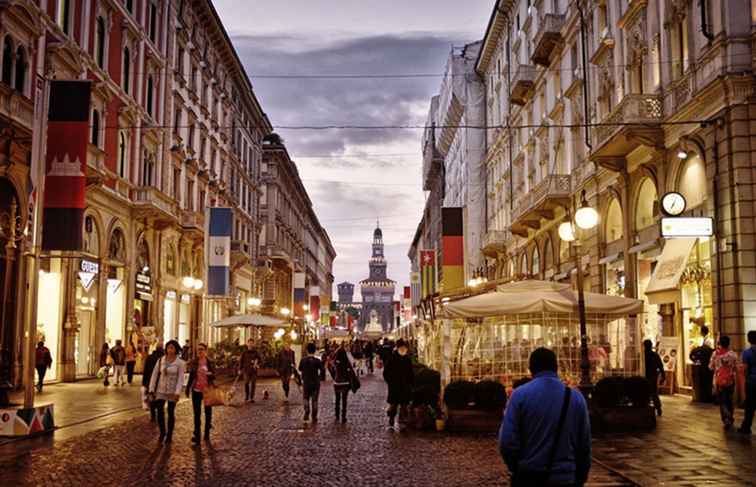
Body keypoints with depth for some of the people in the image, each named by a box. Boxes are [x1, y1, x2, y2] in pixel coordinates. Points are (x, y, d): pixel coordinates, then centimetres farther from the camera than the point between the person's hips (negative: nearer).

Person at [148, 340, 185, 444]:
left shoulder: (179, 362, -7)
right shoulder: (161, 360, 0)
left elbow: (180, 378, -10)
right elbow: (155, 374, 4)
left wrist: (177, 392, -18)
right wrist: (151, 389, 0)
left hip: (172, 391, -2)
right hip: (161, 390, 2)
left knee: (171, 412, 7)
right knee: (159, 411, -5)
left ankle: (169, 435, 21)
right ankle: (162, 432, 16)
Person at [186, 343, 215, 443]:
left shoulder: (210, 362, -2)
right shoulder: (193, 362, -1)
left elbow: (214, 376, 2)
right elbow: (191, 376, 6)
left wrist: (211, 375, -20)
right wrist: (188, 388, 3)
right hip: (196, 390, 0)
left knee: (208, 412, 8)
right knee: (197, 413, 3)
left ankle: (207, 434, 21)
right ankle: (197, 435, 8)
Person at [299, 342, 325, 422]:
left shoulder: (303, 360, -8)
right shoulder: (317, 361, -13)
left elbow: (300, 369, 6)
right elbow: (322, 370, -14)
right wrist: (321, 377, 4)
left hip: (306, 383, 1)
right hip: (315, 383, -1)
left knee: (306, 399, 19)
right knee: (314, 400, 10)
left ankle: (306, 413, 2)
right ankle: (314, 417, 12)